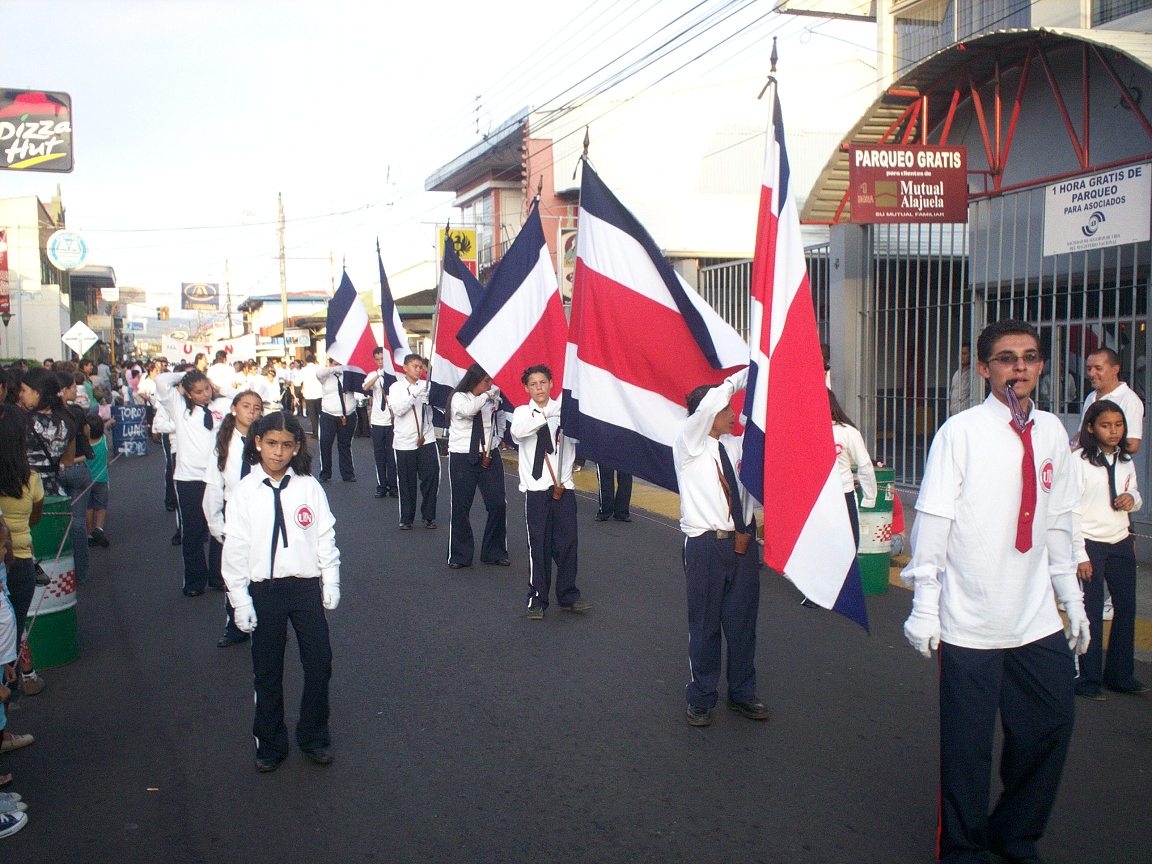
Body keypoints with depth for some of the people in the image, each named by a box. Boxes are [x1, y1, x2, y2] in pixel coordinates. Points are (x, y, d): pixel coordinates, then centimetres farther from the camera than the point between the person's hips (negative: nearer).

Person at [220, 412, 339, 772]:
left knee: (319, 664, 5)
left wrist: (331, 581, 2)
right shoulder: (246, 490, -4)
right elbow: (235, 546, -2)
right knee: (267, 673, 9)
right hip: (263, 590, -1)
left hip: (306, 586, 1)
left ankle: (314, 735, 26)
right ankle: (270, 743, 27)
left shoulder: (309, 487, -2)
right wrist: (239, 598, -4)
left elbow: (325, 536, 4)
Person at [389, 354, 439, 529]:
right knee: (406, 482, 5)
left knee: (431, 478, -1)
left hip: (427, 440, 1)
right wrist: (416, 393, -22)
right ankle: (406, 519, 17)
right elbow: (398, 409, -14)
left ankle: (429, 516, 14)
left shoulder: (426, 385, 6)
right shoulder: (396, 387, 1)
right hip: (404, 442, -1)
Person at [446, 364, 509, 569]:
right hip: (462, 458, -3)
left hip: (489, 456, 3)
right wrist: (489, 393, -26)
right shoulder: (458, 397, -8)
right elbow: (468, 410, -32)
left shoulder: (493, 398, 1)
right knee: (460, 507, 3)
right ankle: (459, 555, 17)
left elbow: (500, 425, 16)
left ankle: (495, 552, 16)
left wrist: (493, 448, 5)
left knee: (497, 504, 0)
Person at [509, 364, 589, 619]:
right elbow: (517, 432, -20)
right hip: (536, 488, -1)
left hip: (564, 486, 2)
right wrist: (546, 415, -31)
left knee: (567, 543, 6)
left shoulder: (563, 411, 5)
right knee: (539, 545, 1)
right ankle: (537, 598, 12)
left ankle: (568, 595, 19)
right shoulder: (522, 412, 2)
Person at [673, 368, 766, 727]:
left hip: (743, 542, 5)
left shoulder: (736, 444, 9)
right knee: (705, 624, 5)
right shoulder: (688, 444, -8)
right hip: (707, 545, -5)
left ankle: (742, 693, 28)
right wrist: (747, 375, -17)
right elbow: (711, 400, -22)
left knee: (743, 622, 13)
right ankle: (700, 698, 21)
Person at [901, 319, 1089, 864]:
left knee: (1051, 727, 13)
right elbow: (932, 522, -10)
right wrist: (924, 608, -11)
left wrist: (1073, 600, 15)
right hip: (970, 626, -5)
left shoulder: (1051, 432, 6)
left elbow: (1058, 523, 13)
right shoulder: (960, 432, -10)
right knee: (967, 744, 4)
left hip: (1038, 620, 6)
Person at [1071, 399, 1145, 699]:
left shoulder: (1125, 462, 8)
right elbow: (1071, 510, -11)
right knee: (1092, 612, -2)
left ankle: (1120, 674, 24)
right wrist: (1079, 555, -14)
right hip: (1090, 544, -6)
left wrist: (1132, 498, -5)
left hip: (1121, 543, 6)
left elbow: (1135, 495, 21)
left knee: (1126, 608, 9)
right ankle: (1088, 678, 11)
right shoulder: (1079, 461, -10)